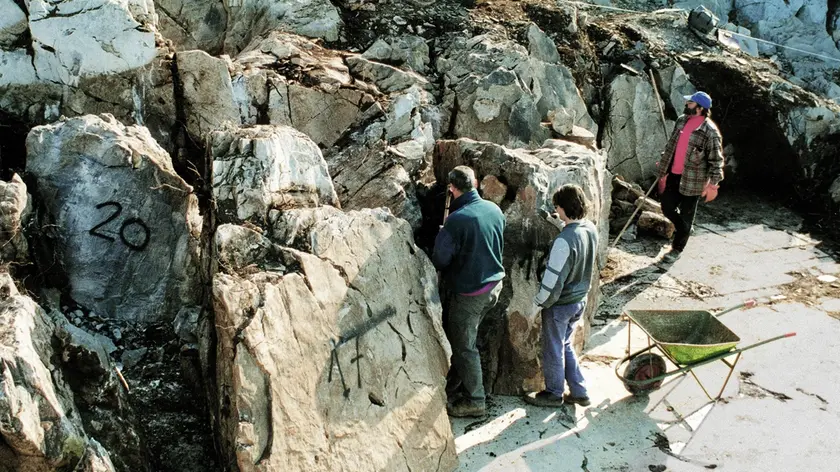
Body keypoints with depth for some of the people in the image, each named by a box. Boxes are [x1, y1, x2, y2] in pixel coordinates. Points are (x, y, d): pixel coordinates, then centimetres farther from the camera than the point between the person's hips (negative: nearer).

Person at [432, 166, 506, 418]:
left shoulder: (457, 220, -25)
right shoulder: (494, 209, -2)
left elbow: (440, 259, -19)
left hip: (468, 291, -7)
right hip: (494, 285, 8)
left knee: (464, 346, 8)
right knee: (459, 337, 22)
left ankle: (475, 401, 18)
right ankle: (453, 387, 34)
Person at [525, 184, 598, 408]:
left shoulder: (564, 240, -30)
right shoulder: (591, 229, -6)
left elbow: (553, 279, -24)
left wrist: (541, 301, -10)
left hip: (560, 304, -8)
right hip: (580, 299, 8)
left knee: (553, 349, 14)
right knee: (565, 345, 25)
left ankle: (554, 394, 32)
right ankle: (579, 392, 32)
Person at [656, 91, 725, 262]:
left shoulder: (710, 131, -15)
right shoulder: (681, 121, 6)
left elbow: (716, 160, -13)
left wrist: (713, 184, -16)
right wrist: (663, 170, 15)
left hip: (692, 180, -6)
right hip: (673, 176, 6)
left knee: (686, 215, 6)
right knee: (667, 208, 12)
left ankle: (677, 249, 20)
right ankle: (684, 229, 40)